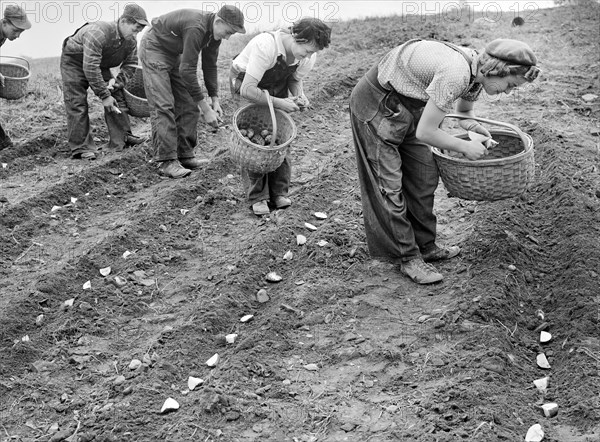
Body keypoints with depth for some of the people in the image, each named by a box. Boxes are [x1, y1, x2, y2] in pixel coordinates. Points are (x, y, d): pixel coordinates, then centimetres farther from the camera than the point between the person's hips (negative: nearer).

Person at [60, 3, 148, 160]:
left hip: (99, 64, 7)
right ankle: (81, 148, -10)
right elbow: (90, 67, -40)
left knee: (116, 96, -4)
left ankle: (123, 138, 3)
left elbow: (130, 65, -4)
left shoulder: (131, 41, -15)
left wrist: (117, 82, -23)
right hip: (73, 61, -7)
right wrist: (104, 95, -37)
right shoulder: (98, 33, -39)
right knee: (77, 104, -12)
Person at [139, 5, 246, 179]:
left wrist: (215, 99, -4)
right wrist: (205, 108, -33)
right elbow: (187, 70, -36)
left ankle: (185, 155, 7)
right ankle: (167, 162, -17)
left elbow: (210, 65, 3)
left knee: (189, 106, 2)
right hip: (154, 49, -9)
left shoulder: (214, 31, -8)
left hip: (175, 54, 9)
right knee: (163, 106, -17)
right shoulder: (196, 28, -35)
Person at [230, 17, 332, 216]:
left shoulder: (309, 56, -20)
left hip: (276, 85, 5)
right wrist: (279, 103, -38)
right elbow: (247, 90, -38)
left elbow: (295, 79, 1)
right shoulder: (266, 46, -40)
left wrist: (299, 96, -21)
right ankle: (257, 197, -4)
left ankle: (279, 192, 7)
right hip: (243, 80, -5)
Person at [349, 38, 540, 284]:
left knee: (424, 178, 10)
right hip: (376, 105, -9)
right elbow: (425, 133, -29)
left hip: (406, 106, 9)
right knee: (389, 185, -3)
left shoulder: (478, 71, -3)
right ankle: (408, 258, 7)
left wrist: (471, 124, -5)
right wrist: (464, 147, -16)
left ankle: (425, 246, 23)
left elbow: (463, 110, 17)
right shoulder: (455, 74, -33)